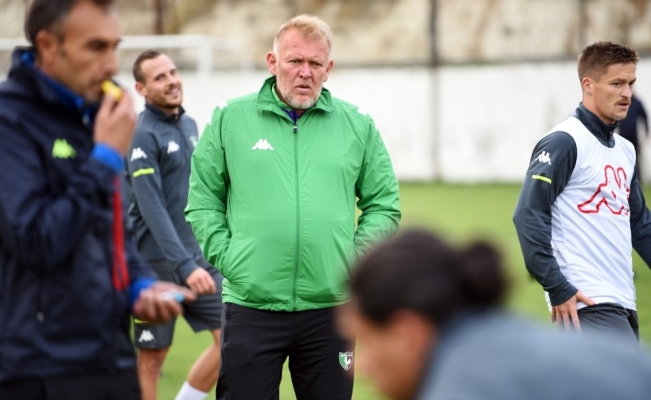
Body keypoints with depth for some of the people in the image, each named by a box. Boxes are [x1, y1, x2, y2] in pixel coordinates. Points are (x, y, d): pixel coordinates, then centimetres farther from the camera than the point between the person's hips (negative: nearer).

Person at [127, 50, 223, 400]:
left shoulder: (189, 125, 10)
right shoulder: (143, 136, -14)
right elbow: (153, 210, -22)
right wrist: (185, 266, -28)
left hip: (198, 255, 7)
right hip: (158, 262, -7)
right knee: (151, 358, 1)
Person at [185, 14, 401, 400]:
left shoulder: (358, 124, 7)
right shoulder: (229, 118, 3)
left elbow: (384, 206, 12)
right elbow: (202, 201, 7)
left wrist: (354, 260, 1)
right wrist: (225, 257, -4)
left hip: (330, 307, 1)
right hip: (249, 306, -1)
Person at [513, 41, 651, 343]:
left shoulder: (625, 150, 17)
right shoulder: (564, 142, -8)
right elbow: (528, 216, -15)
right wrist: (557, 289, -18)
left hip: (622, 305, 9)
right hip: (586, 304, -9)